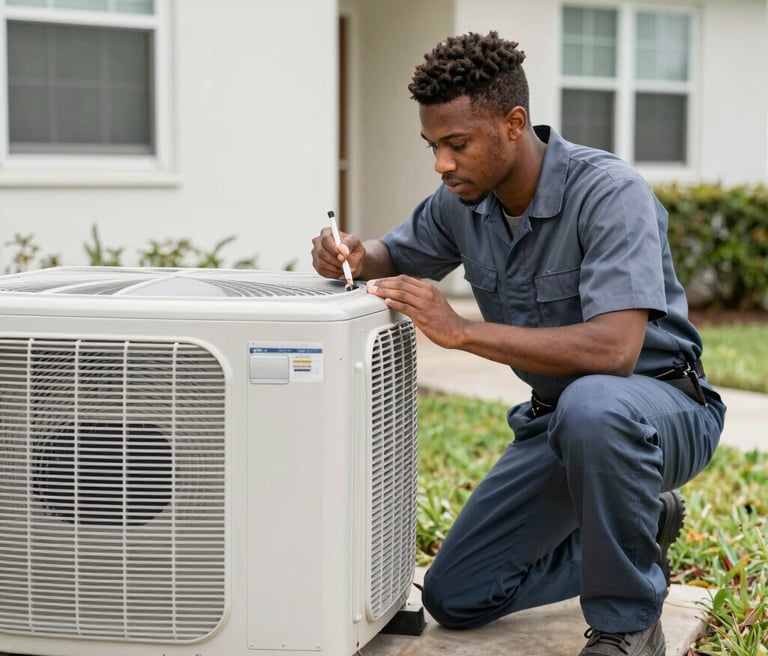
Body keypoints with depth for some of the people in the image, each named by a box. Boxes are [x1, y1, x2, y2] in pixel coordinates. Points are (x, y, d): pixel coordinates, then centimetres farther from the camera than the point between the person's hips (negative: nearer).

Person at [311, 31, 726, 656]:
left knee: (593, 405, -43)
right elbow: (399, 254, 16)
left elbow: (614, 350, -38)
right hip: (556, 418, 7)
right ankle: (639, 525, 23)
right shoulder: (464, 200, -5)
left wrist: (460, 330, -38)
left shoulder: (609, 192, -26)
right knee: (456, 598, 5)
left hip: (664, 404, -7)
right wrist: (353, 255, -9)